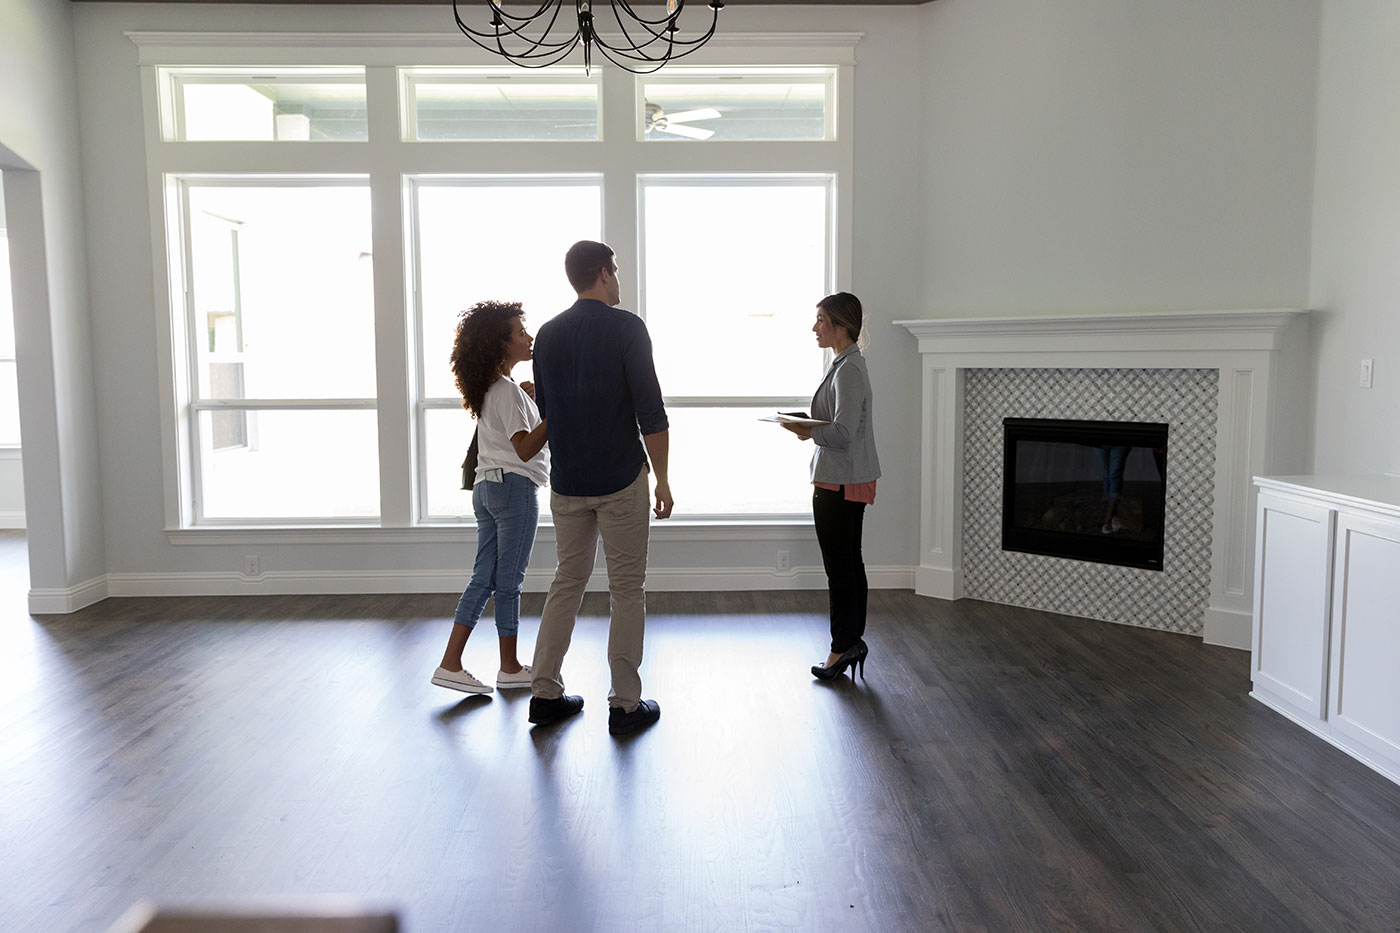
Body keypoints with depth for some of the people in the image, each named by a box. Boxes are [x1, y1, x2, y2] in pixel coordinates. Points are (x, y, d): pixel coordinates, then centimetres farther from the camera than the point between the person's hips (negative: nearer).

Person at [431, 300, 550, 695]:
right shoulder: (508, 392, -15)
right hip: (514, 487, -9)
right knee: (509, 581, 1)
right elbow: (525, 448, -24)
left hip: (487, 487, 9)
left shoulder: (492, 387, 13)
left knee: (484, 578, 8)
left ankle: (450, 664, 7)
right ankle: (510, 668, 12)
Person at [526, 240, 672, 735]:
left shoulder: (548, 334, 7)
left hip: (566, 483, 5)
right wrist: (662, 479, -6)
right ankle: (625, 703, 9)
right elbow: (650, 411, -14)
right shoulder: (625, 327, -10)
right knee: (627, 589, 4)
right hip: (621, 480, -5)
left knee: (567, 582, 15)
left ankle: (546, 694, 18)